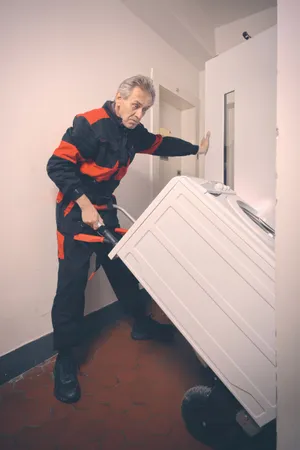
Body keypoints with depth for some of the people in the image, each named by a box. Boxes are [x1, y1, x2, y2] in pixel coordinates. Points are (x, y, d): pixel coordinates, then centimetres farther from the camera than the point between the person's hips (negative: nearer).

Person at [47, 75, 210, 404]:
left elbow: (161, 144, 20)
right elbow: (57, 165, -19)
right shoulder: (89, 124, -17)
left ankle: (141, 324, 32)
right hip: (76, 210, -7)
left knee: (122, 268, 13)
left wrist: (197, 149, 23)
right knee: (72, 283, -6)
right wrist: (85, 204, -23)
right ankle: (65, 359, 10)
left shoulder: (133, 132, 5)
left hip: (105, 209, 7)